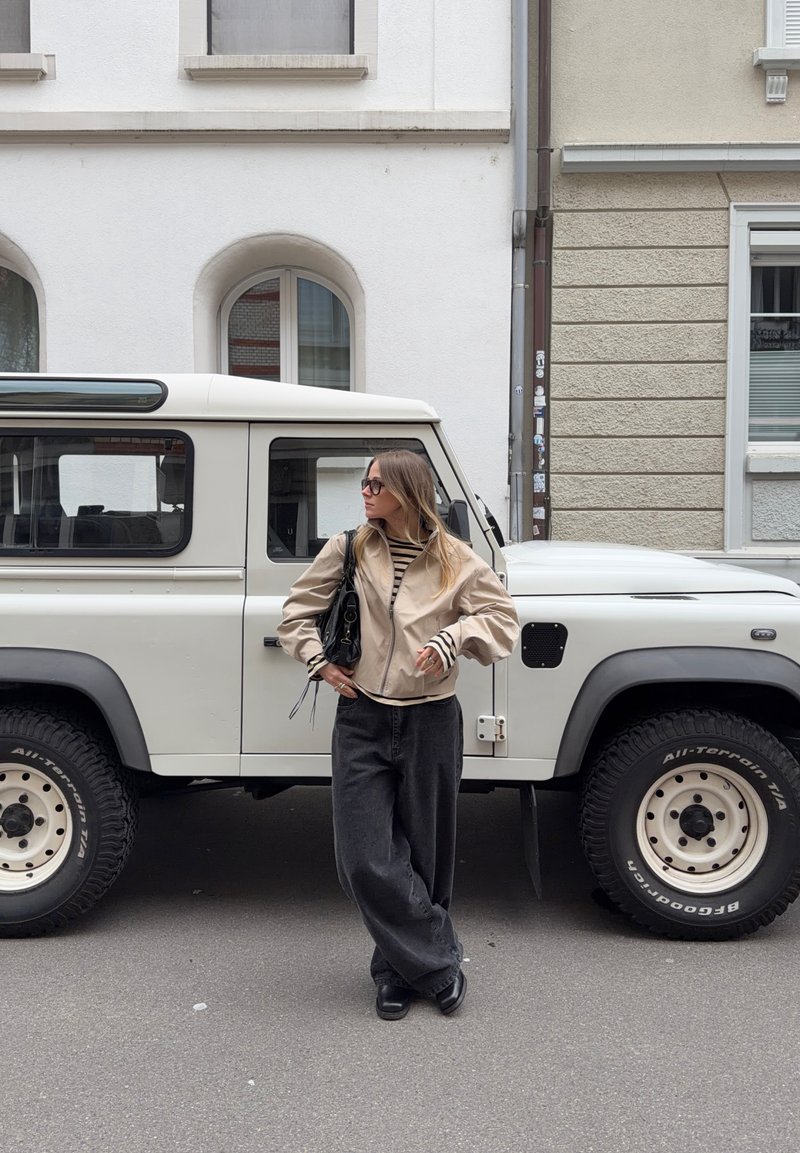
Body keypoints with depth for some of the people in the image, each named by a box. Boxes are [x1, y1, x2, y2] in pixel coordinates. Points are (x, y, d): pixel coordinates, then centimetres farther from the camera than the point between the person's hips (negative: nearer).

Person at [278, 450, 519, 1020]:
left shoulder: (455, 560, -3)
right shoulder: (349, 549, 1)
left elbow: (503, 620, 1)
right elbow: (297, 610, 12)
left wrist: (450, 637, -14)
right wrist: (319, 662, 0)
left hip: (431, 723, -1)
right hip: (361, 721, 1)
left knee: (424, 857, 10)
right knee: (364, 861, -3)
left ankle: (402, 969, 32)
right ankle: (439, 964, 15)